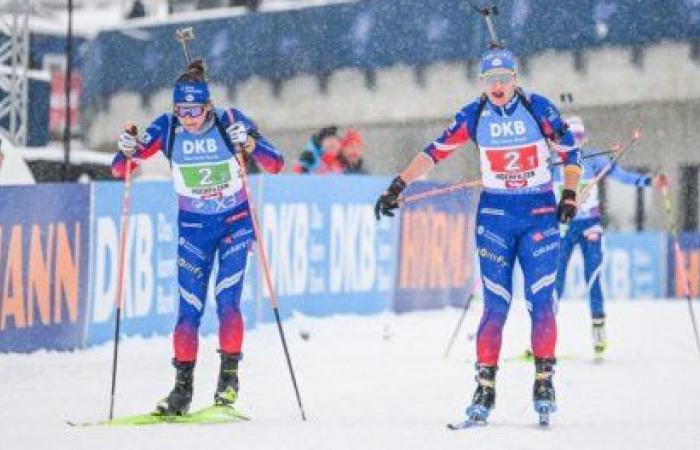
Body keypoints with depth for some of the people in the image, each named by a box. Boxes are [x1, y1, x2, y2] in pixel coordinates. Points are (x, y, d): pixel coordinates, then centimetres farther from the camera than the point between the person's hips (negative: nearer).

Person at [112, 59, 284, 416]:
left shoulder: (230, 121, -17)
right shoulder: (167, 128, -12)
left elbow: (275, 165, -19)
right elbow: (120, 169, -10)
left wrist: (249, 143, -38)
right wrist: (128, 151, -32)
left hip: (235, 221, -2)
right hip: (193, 226, 2)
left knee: (226, 298, -15)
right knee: (189, 306, -5)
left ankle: (229, 376, -2)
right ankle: (183, 386, 4)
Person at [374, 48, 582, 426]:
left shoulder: (538, 108, -5)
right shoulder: (473, 115, -2)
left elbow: (570, 151, 2)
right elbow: (434, 152, 1)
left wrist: (570, 195, -9)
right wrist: (397, 187, -6)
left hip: (541, 213, 0)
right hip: (495, 214, 1)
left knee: (541, 300, -5)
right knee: (495, 304, -6)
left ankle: (544, 382, 5)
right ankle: (485, 388, -2)